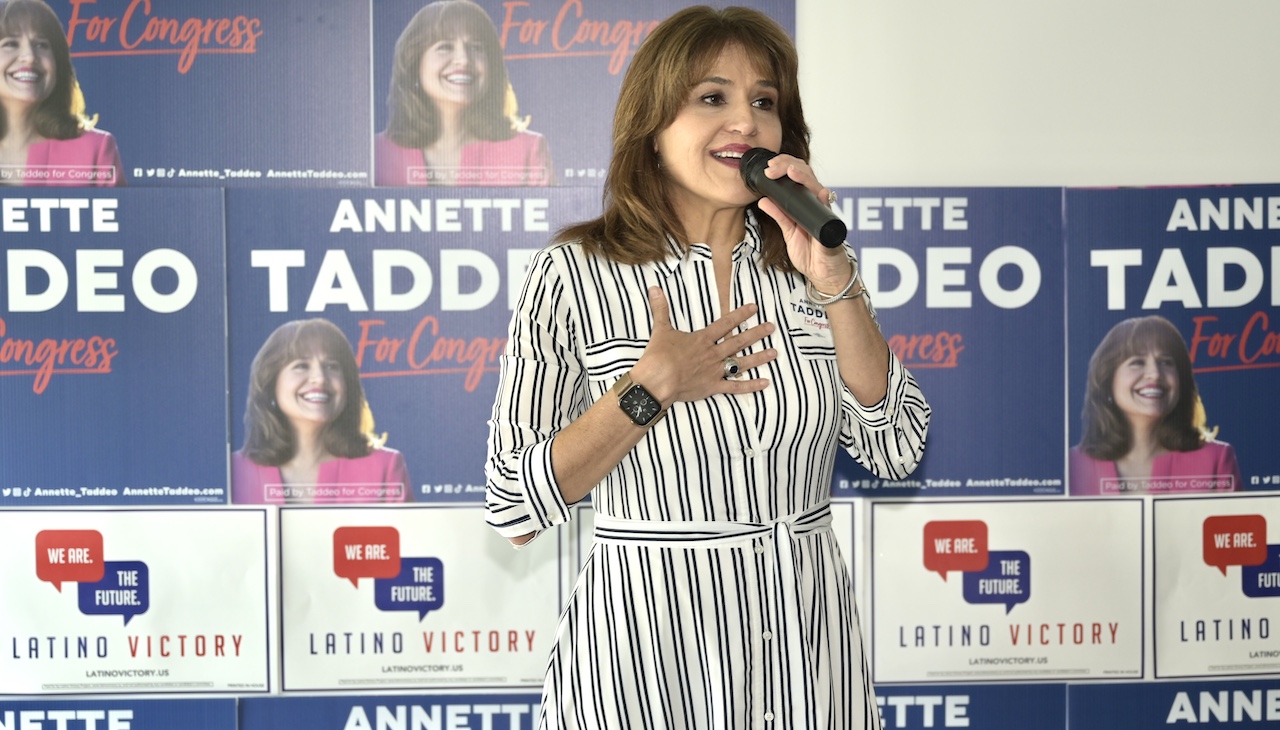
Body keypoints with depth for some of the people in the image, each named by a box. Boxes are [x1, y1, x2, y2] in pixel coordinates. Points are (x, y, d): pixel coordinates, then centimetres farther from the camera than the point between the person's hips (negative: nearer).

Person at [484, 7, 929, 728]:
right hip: (649, 644, -3)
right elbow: (514, 510, -9)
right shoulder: (576, 272, -8)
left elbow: (896, 450, -5)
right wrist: (648, 390, -18)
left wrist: (833, 279, -13)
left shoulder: (812, 263, 3)